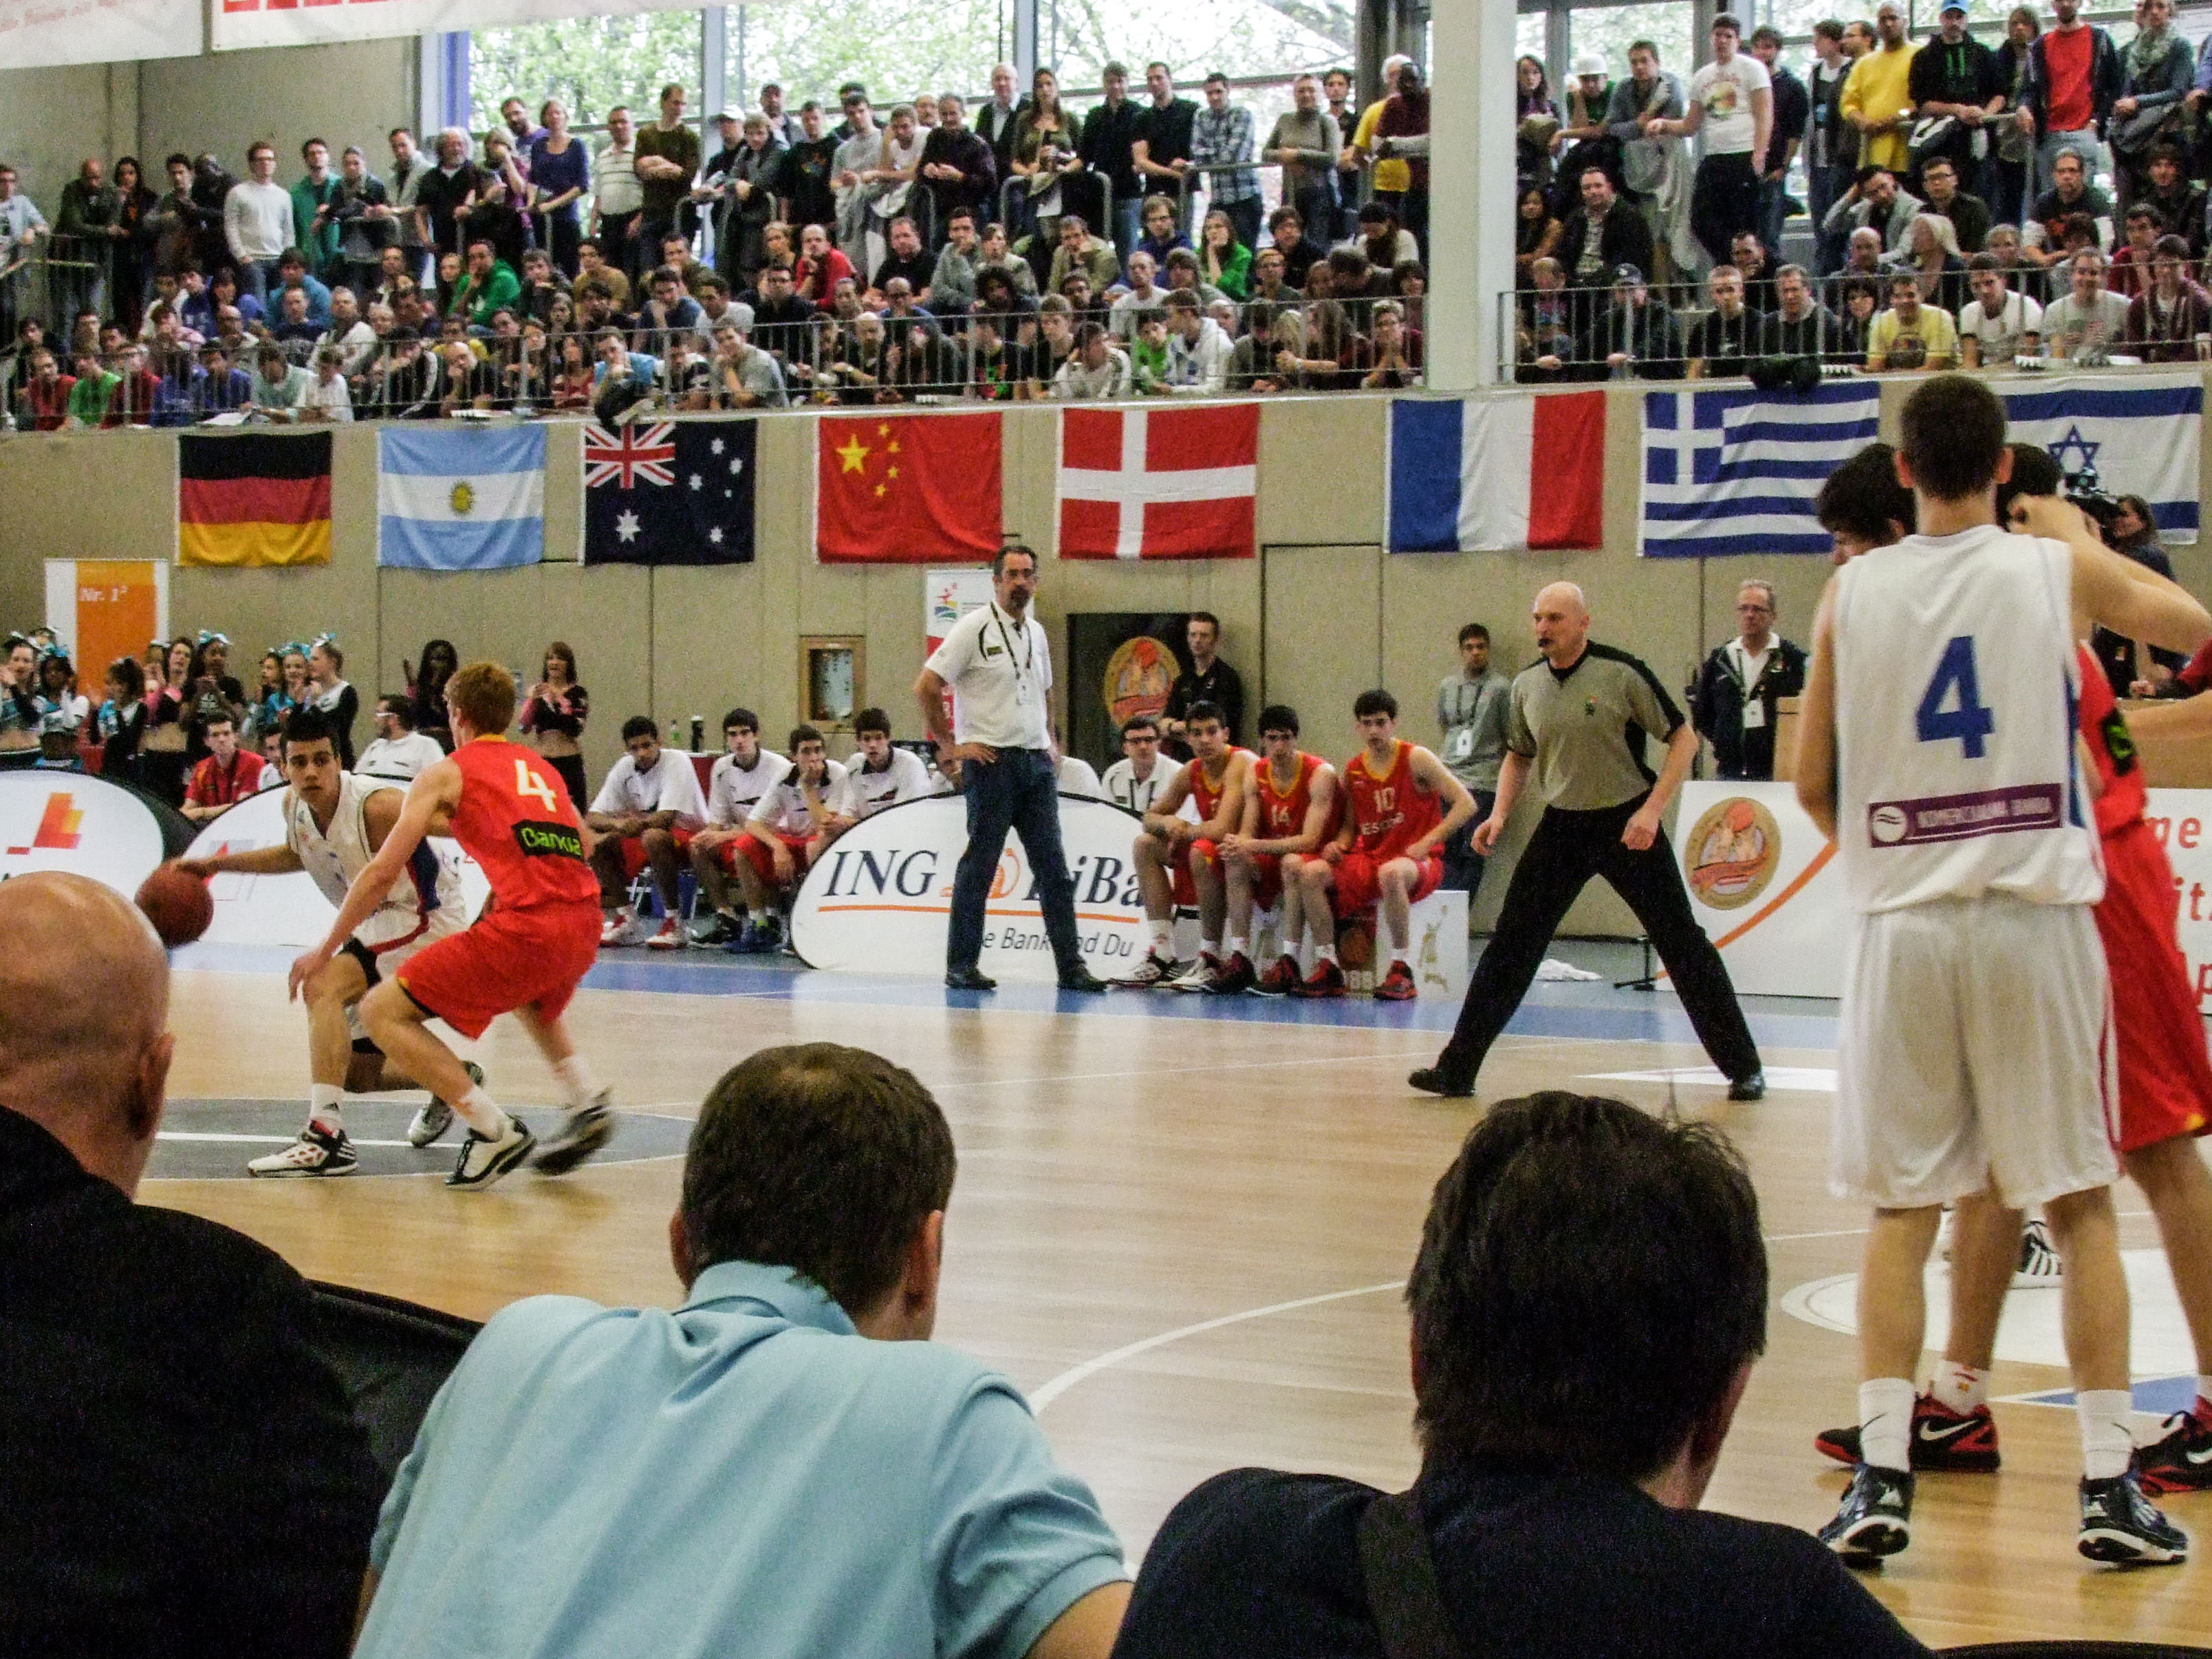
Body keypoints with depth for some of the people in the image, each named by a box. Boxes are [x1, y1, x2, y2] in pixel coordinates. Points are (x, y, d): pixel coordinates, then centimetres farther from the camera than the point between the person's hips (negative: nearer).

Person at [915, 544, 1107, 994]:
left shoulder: (1036, 633, 15)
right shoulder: (975, 628, -6)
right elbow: (926, 687, -9)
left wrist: (1050, 744, 15)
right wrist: (949, 747, -9)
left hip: (1037, 761, 6)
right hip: (991, 761, -6)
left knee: (1054, 867, 3)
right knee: (979, 867, -2)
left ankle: (1071, 965, 4)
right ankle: (961, 964, 6)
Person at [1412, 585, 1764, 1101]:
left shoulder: (1621, 673, -13)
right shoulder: (1527, 685, 2)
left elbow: (1683, 738, -9)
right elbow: (1519, 755, 19)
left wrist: (1652, 809, -18)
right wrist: (1499, 815, 4)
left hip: (1626, 824, -4)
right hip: (1561, 827, 4)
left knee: (1681, 941, -2)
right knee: (1510, 946, -1)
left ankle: (1743, 1067, 9)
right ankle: (1457, 1069, 4)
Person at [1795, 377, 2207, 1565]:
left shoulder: (1852, 591, 2)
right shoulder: (2055, 566, -1)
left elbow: (1812, 783, 7)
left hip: (1905, 921, 1)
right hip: (2037, 912, -1)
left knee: (1902, 1208, 8)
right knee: (2081, 1202, 8)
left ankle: (1881, 1477, 2)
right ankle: (2109, 1486, 7)